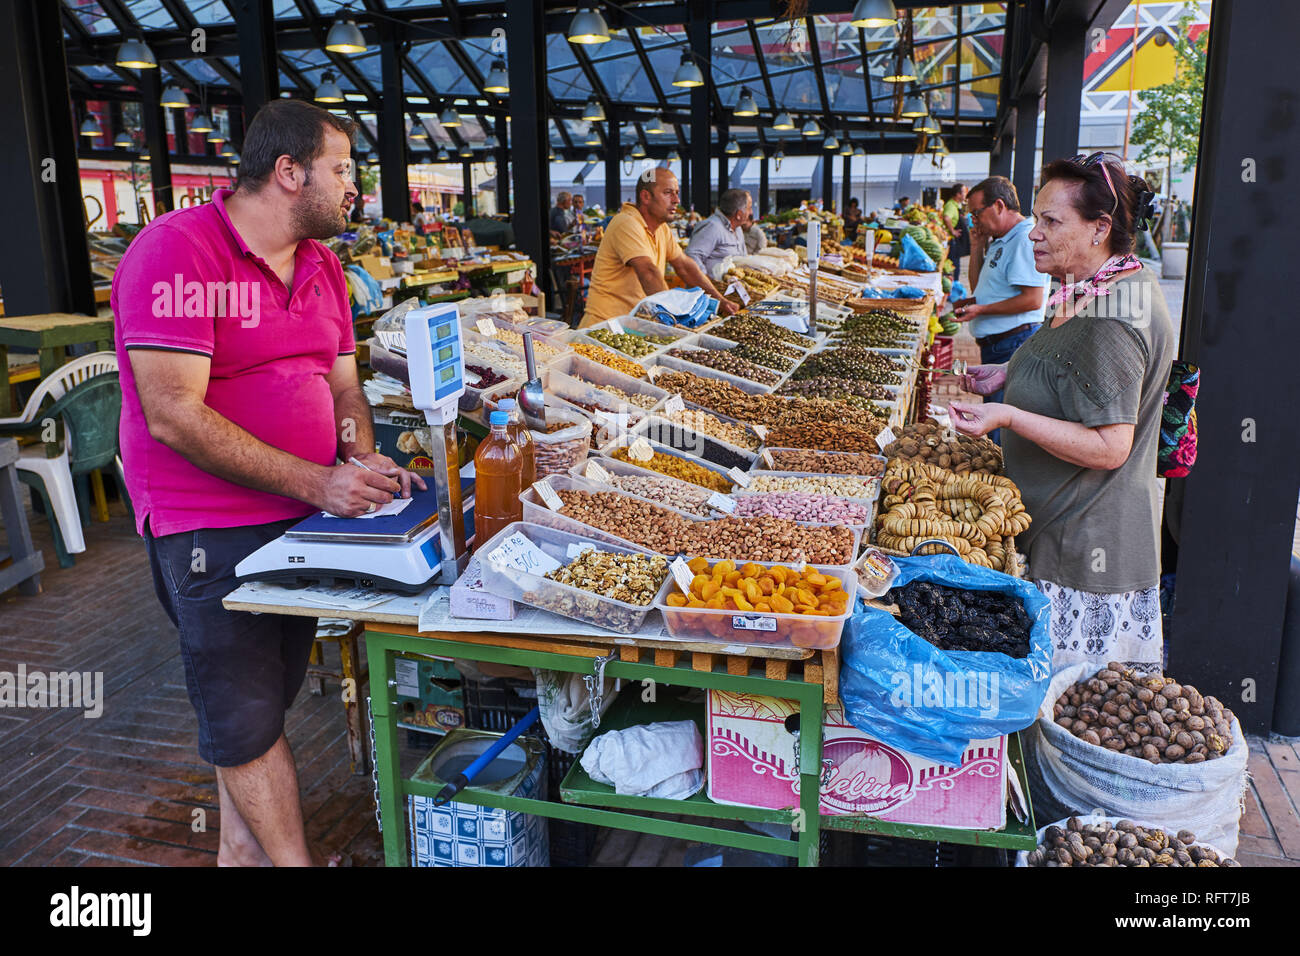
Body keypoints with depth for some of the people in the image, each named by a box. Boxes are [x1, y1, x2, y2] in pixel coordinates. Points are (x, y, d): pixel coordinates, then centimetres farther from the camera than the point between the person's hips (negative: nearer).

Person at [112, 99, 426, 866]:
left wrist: (364, 464, -8)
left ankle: (241, 845, 37)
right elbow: (174, 415, -23)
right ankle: (293, 859, 18)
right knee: (248, 712, 3)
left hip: (303, 512, 8)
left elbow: (343, 385, 13)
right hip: (210, 523, -7)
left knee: (265, 694, 19)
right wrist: (316, 482, -25)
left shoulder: (322, 263, 8)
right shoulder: (178, 251, -17)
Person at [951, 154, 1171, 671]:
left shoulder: (1110, 323, -25)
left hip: (1083, 548, -10)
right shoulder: (1121, 286, 9)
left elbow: (1109, 448, -27)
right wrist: (1010, 374, 14)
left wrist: (1010, 417, -29)